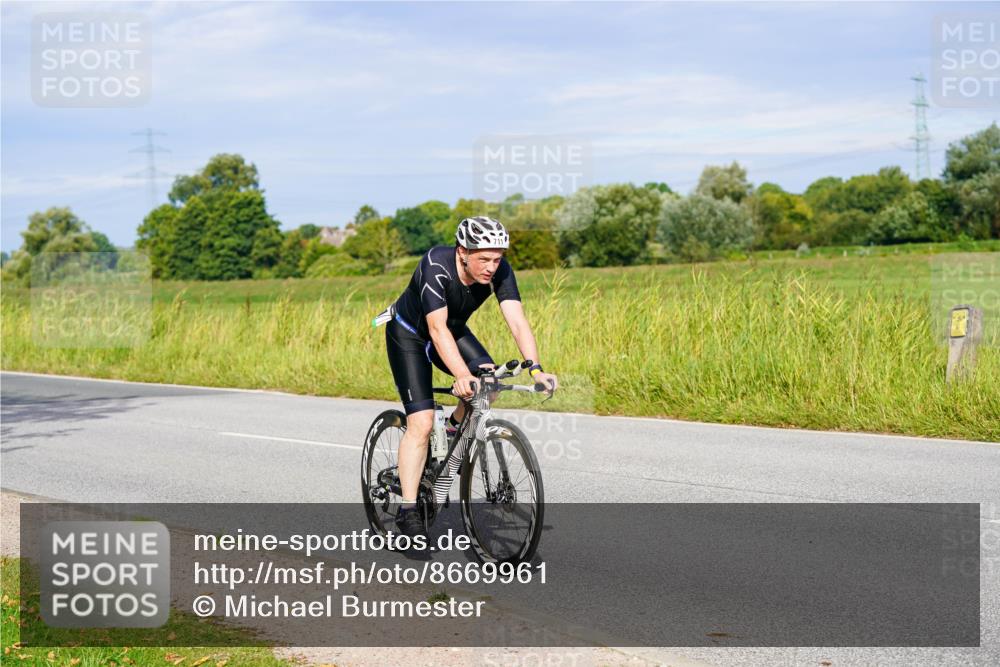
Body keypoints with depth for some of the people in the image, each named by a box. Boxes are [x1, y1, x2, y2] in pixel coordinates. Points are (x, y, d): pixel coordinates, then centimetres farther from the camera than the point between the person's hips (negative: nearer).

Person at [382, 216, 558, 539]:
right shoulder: (436, 265, -36)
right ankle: (407, 511, -9)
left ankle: (455, 428, 6)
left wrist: (536, 369, -45)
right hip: (409, 334, -5)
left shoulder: (499, 270, -23)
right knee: (421, 422, -15)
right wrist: (462, 375, -55)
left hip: (454, 330, 5)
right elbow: (437, 329, -42)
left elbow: (517, 321, -30)